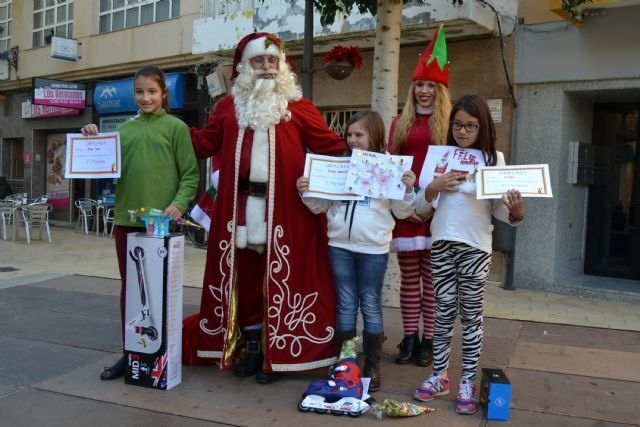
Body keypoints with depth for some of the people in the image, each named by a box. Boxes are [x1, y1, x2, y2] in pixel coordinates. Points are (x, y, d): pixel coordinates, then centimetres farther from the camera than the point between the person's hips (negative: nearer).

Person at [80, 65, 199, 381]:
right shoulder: (125, 129, 12)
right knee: (129, 288, 10)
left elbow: (191, 175, -4)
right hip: (126, 219, 5)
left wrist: (178, 204, -19)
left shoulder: (176, 127, -1)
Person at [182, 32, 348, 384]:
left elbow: (331, 147, 2)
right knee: (244, 278, 9)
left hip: (285, 210, -3)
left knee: (280, 281, 2)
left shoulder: (298, 107, 4)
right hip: (240, 208, 3)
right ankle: (251, 349, 25)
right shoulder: (229, 106, 13)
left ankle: (277, 354, 16)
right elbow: (204, 144, 13)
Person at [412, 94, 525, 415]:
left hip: (476, 246, -1)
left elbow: (500, 210, -1)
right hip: (442, 243, 2)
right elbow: (420, 206, 5)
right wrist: (434, 187, -14)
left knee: (471, 315, 6)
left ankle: (467, 382, 17)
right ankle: (439, 376, 22)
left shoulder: (494, 158, 2)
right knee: (444, 311, 9)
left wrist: (516, 212, -21)